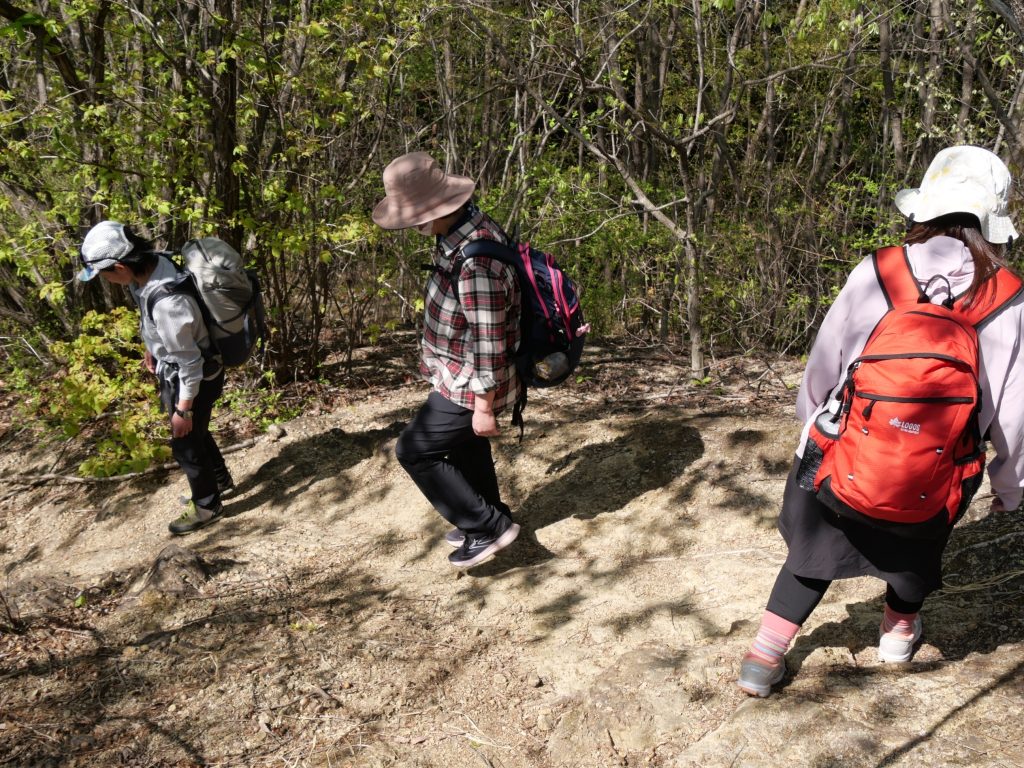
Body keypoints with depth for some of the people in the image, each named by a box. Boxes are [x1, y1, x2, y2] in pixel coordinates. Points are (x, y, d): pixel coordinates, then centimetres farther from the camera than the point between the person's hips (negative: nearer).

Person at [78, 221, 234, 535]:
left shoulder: (168, 302, -38)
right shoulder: (152, 266, -11)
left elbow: (189, 362, -28)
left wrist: (183, 409, -17)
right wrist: (151, 350, 24)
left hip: (194, 377, -8)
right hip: (174, 369, 8)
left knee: (185, 444, 12)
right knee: (196, 433, 27)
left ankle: (206, 506, 35)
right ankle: (220, 481, 50)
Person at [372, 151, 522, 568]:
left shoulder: (476, 262, -34)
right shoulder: (461, 230, -1)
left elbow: (490, 343, -29)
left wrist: (483, 407, -21)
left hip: (469, 387, -10)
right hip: (459, 376, 10)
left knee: (414, 451, 1)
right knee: (465, 447, 24)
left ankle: (490, 526, 10)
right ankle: (488, 520, 45)